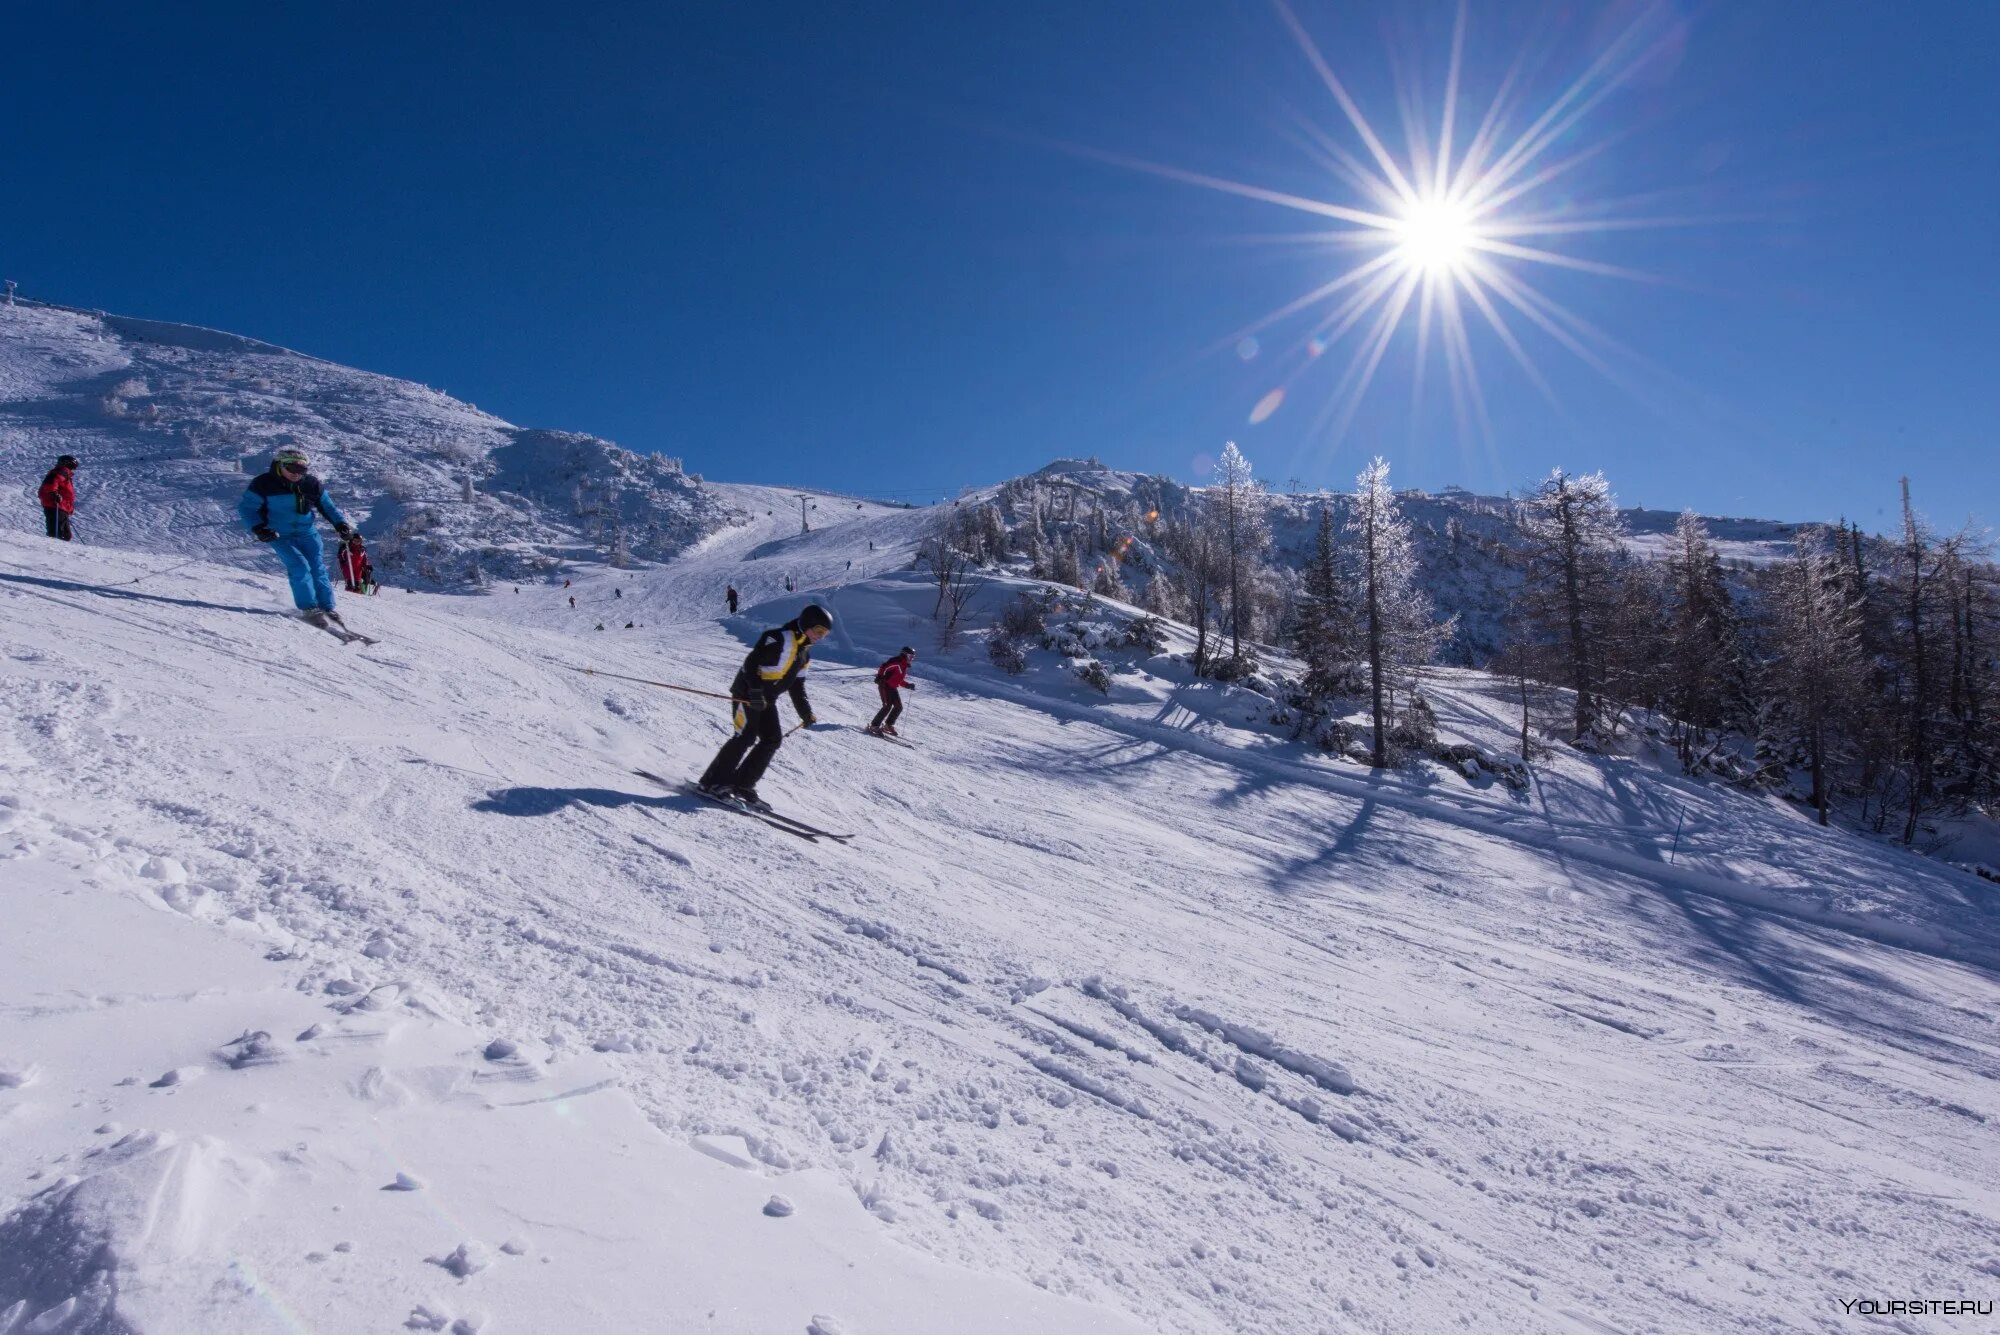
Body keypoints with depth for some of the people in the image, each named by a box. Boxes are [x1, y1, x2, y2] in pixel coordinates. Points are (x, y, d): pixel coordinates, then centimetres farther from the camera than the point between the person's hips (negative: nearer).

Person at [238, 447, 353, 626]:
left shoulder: (311, 484, 1)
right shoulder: (263, 484, -9)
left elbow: (328, 506, 12)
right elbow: (247, 508, -5)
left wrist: (340, 523, -2)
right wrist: (257, 528, -21)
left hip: (307, 533, 3)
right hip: (280, 536, -3)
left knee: (318, 569, -2)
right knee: (300, 566, -19)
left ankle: (327, 608, 5)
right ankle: (309, 609, -14)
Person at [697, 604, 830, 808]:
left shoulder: (805, 652, 13)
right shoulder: (778, 638, -15)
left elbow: (796, 684, 19)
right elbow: (751, 663, -21)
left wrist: (805, 712, 13)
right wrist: (755, 690, -31)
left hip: (766, 700, 9)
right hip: (747, 695, -9)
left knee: (772, 739, 1)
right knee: (745, 738, -14)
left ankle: (743, 785, 6)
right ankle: (713, 782, -5)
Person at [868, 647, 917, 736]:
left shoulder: (904, 666, 16)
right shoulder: (897, 662, -13)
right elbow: (884, 667, -24)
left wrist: (909, 685, 13)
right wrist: (880, 676, -35)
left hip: (893, 688, 9)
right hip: (885, 685, -9)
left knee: (899, 707, 5)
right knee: (887, 706, -18)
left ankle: (888, 725, 17)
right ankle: (874, 726, -14)